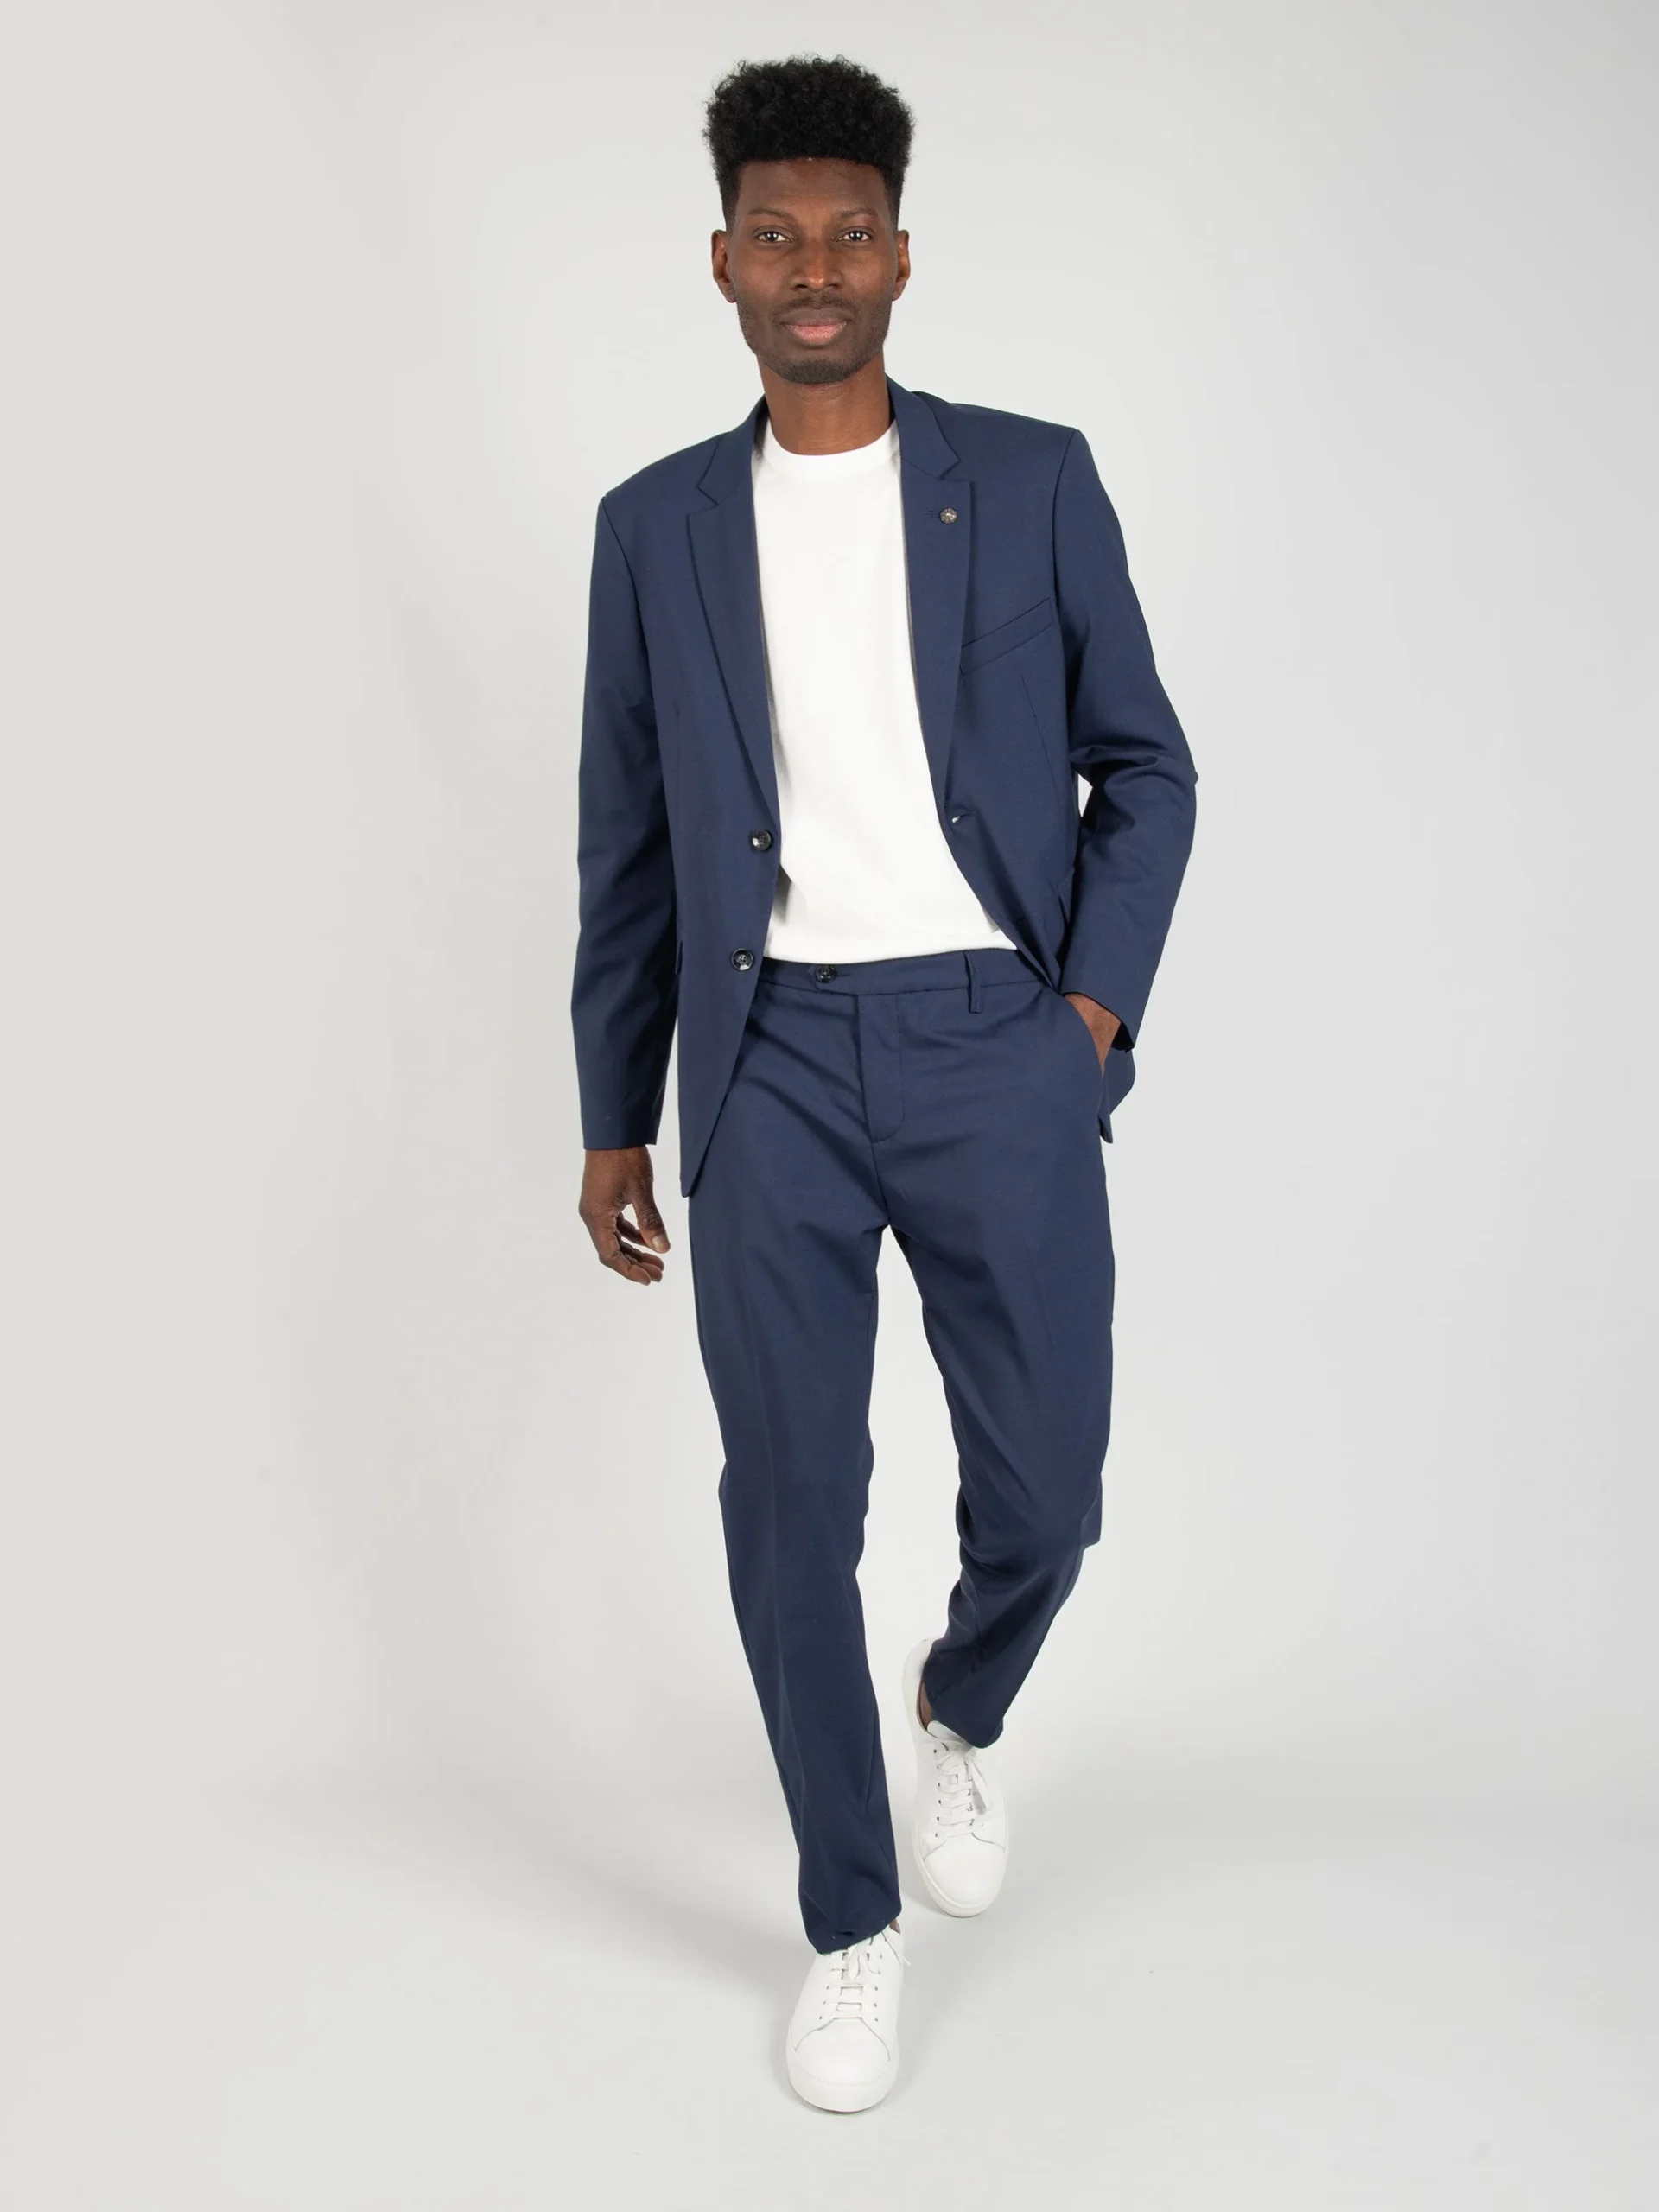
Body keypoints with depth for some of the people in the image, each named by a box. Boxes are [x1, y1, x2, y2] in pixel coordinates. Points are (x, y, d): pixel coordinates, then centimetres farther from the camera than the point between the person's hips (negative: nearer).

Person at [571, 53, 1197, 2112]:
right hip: (772, 1066, 1)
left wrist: (1098, 1002, -4)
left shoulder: (1033, 480, 6)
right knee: (789, 1508, 2)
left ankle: (963, 1713, 41)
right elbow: (626, 845, 11)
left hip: (997, 1044, 0)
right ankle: (852, 1924, 24)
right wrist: (614, 1116, 10)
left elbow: (1144, 767, 9)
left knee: (1043, 1495, 4)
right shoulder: (656, 524, 10)